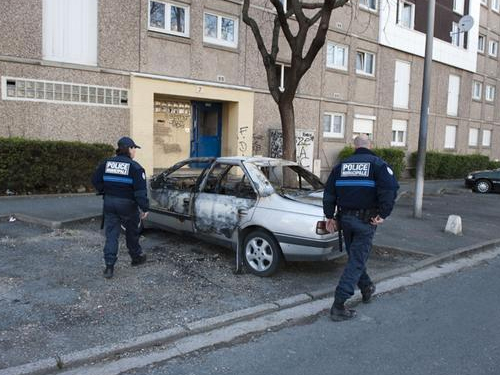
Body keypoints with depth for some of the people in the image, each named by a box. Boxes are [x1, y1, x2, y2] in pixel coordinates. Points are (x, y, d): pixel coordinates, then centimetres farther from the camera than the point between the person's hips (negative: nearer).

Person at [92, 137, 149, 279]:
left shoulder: (107, 163, 4)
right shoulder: (134, 167, -11)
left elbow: (96, 180, 9)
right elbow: (140, 190, -15)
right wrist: (144, 208, -12)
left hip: (109, 203, 4)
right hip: (127, 204, -3)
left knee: (111, 234, 5)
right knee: (132, 232, 17)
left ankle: (109, 266, -1)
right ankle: (136, 257, 33)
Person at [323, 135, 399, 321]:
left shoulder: (341, 165, 9)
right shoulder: (378, 164, -3)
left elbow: (329, 193, 8)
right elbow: (390, 189, -19)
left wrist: (330, 216, 12)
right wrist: (383, 214, -14)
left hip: (345, 218, 4)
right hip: (365, 220, -4)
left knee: (355, 255, 23)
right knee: (356, 261, -2)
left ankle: (366, 288, 41)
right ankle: (339, 305, -6)